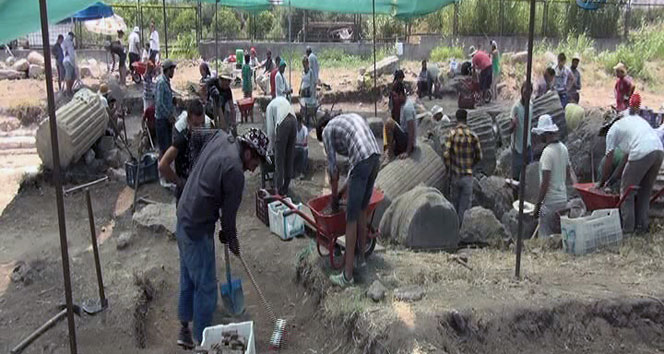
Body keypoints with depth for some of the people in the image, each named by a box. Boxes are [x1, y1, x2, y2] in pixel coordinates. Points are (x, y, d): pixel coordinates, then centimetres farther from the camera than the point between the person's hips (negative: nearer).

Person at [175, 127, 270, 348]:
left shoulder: (221, 138, 1)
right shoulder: (235, 172, -22)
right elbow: (229, 213, -13)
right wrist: (232, 240, 8)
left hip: (184, 221, 10)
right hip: (198, 231, -10)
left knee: (188, 279, 21)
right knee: (206, 287, 3)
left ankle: (184, 330, 35)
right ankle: (202, 341, 15)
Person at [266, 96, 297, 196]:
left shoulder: (270, 106, 19)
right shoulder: (283, 100, 34)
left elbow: (270, 129, 12)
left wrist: (272, 145, 26)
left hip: (283, 123, -5)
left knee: (279, 159, 5)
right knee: (290, 157, 16)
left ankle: (279, 189, 8)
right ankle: (286, 188, 26)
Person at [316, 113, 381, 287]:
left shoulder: (327, 131, 12)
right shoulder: (351, 117, 33)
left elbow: (333, 168, 9)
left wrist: (335, 198, 22)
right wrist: (343, 190, 31)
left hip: (362, 161, -8)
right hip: (376, 157, 8)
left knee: (351, 218, -1)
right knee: (362, 210, 23)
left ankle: (347, 275, 4)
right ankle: (361, 257, 35)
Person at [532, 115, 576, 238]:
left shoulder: (547, 152, -19)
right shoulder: (563, 148, 7)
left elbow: (545, 182, -19)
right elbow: (570, 171, 11)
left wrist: (537, 204, -14)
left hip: (550, 202, -8)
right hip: (563, 199, 8)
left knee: (546, 237, -1)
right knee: (559, 235, 17)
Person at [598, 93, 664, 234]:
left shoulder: (613, 130, 13)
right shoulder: (636, 119, 33)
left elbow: (608, 160, 11)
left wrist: (602, 182, 20)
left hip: (642, 153, -7)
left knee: (626, 191, 8)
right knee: (645, 191, 20)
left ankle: (627, 228, 9)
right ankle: (642, 225, 25)